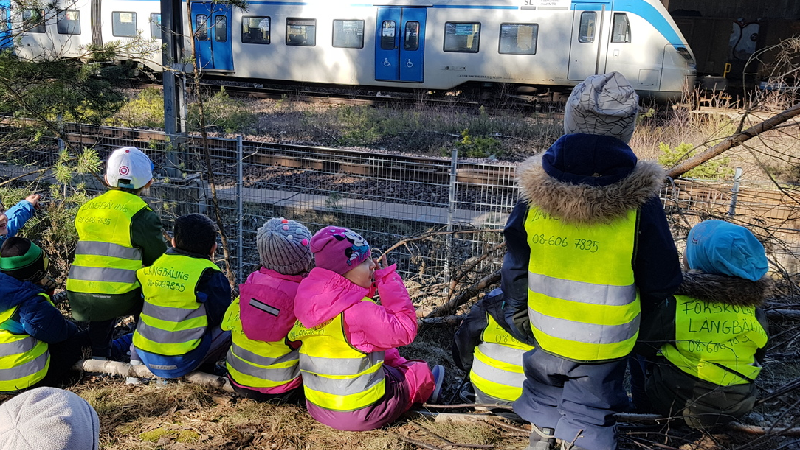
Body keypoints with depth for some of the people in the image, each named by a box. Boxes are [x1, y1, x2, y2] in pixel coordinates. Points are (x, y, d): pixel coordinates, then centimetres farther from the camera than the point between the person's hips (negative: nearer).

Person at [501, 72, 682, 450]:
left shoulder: (536, 191, -13)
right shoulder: (639, 201, -19)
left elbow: (515, 267, -2)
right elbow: (660, 280, -7)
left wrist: (517, 313, 14)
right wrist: (641, 312, 14)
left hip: (542, 333, 2)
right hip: (603, 343, -2)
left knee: (544, 404, 26)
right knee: (588, 419, 16)